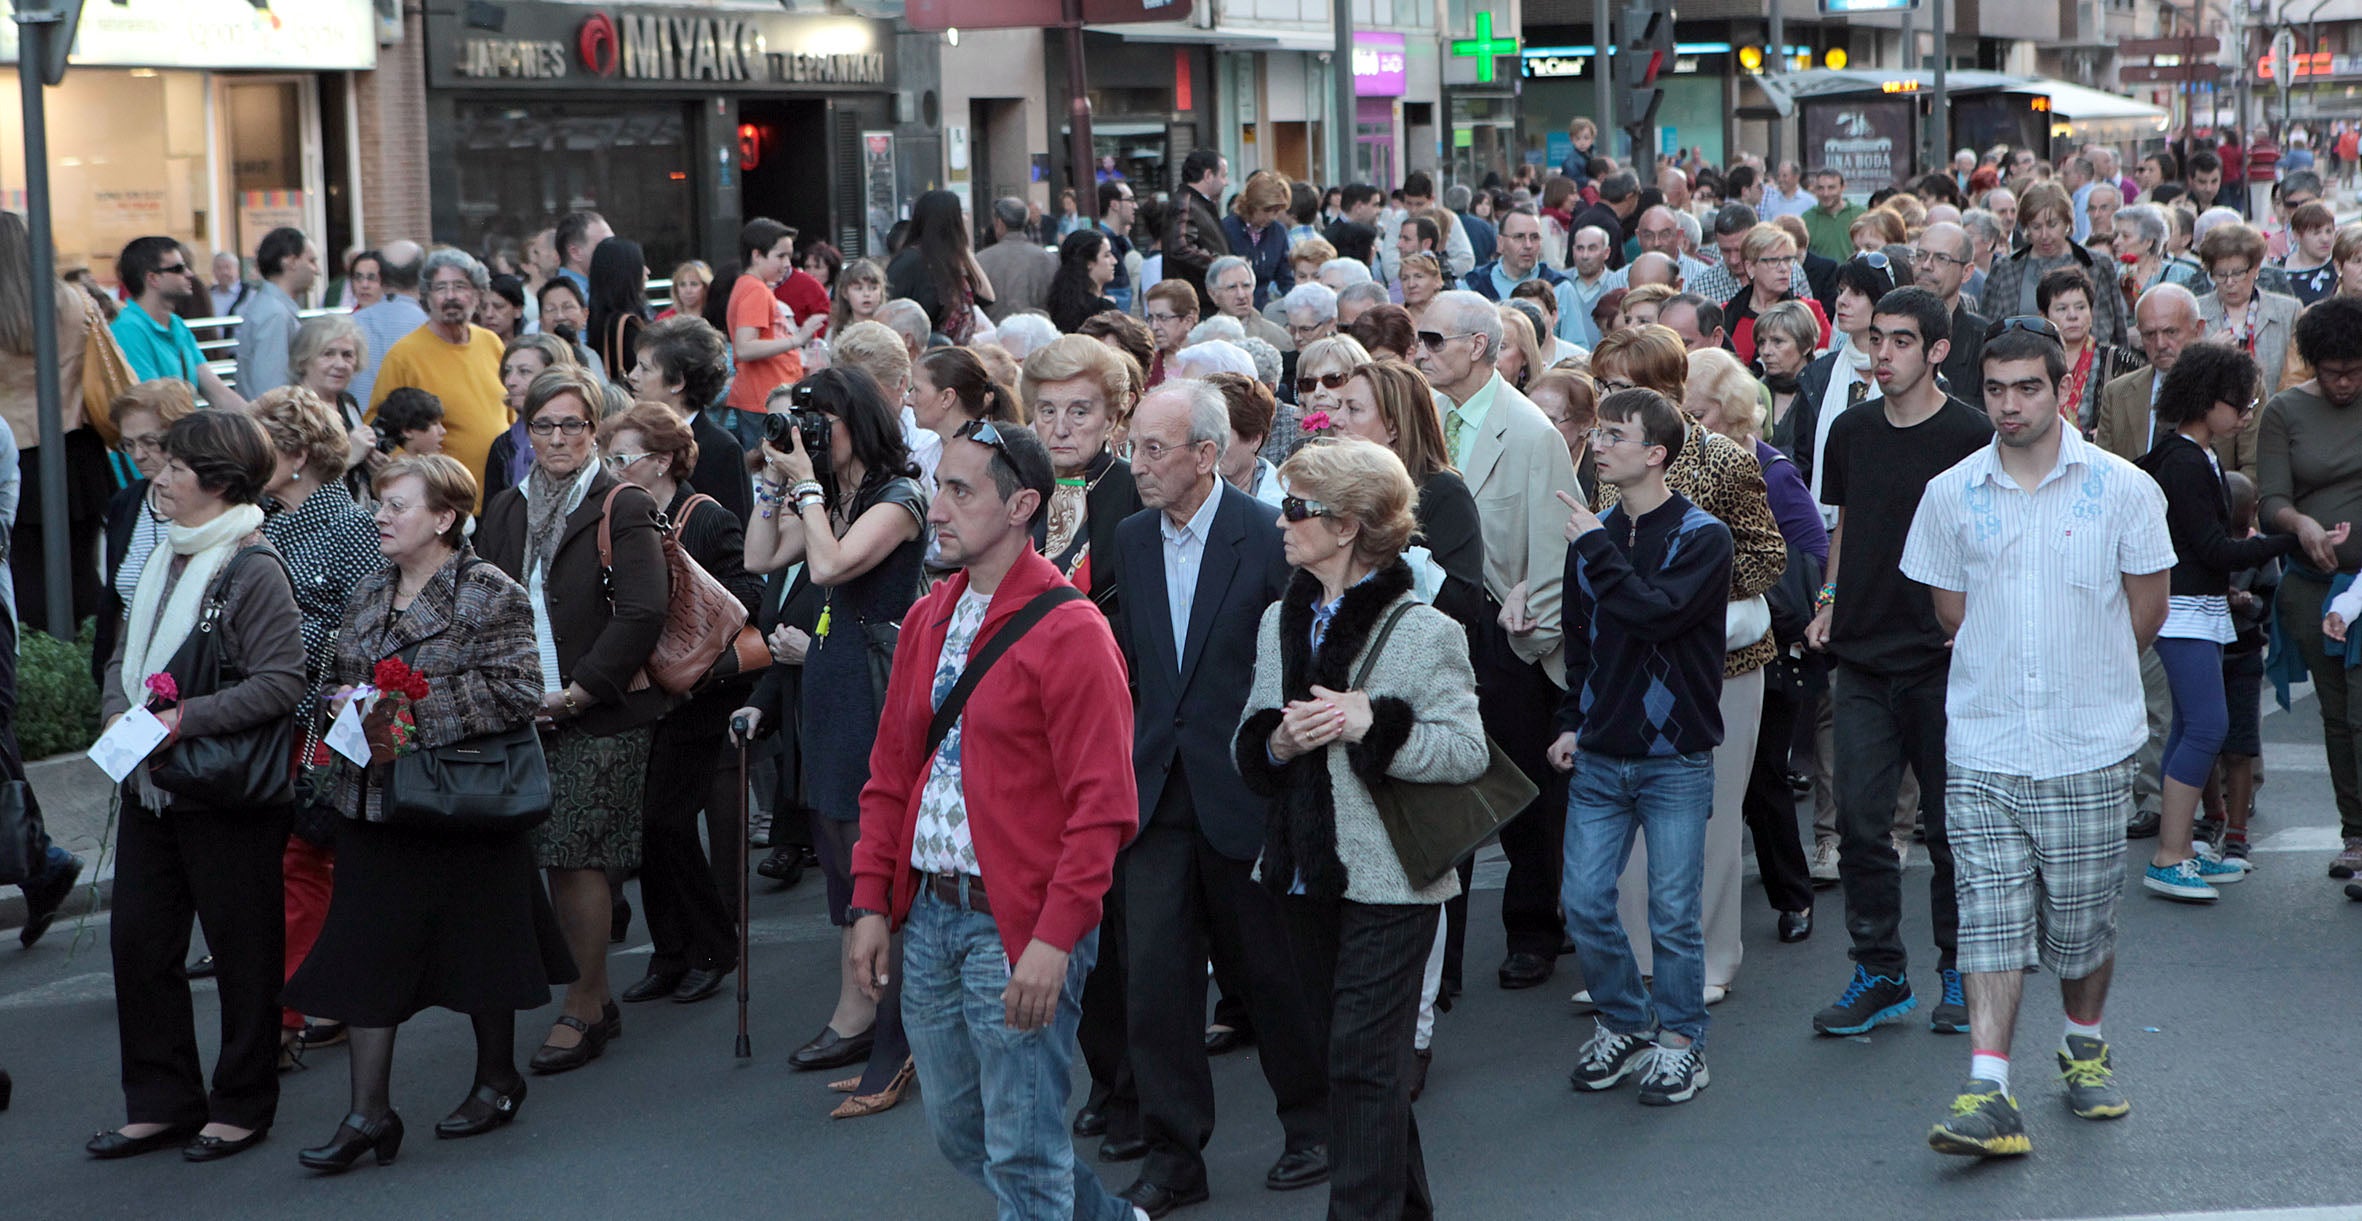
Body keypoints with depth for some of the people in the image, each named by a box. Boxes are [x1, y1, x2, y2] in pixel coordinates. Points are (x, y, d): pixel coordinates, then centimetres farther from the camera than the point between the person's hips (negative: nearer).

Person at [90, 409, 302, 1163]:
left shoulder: (254, 571, -14)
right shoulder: (165, 562, 10)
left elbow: (281, 684, -20)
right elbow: (125, 656, 15)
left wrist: (186, 720, -23)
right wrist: (120, 713, -5)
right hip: (151, 788, 8)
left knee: (243, 951, 5)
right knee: (137, 940, 9)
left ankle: (243, 1106, 19)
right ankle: (162, 1103, 21)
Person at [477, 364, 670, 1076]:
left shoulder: (622, 510, -5)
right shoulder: (504, 514, 13)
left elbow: (642, 615, -13)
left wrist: (575, 694, -14)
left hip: (600, 716, -5)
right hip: (525, 714, 5)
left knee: (575, 857, -7)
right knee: (556, 857, 7)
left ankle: (582, 1009, 2)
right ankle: (597, 1000, 18)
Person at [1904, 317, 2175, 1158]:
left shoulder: (2122, 489, -3)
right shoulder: (1950, 495, 1)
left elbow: (2146, 609, 6)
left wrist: (2084, 674, 12)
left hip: (2089, 748, 0)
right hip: (1983, 748, 1)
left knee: (2084, 915, 9)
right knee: (1990, 915, -6)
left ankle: (2085, 1048, 33)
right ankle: (1988, 1093, -9)